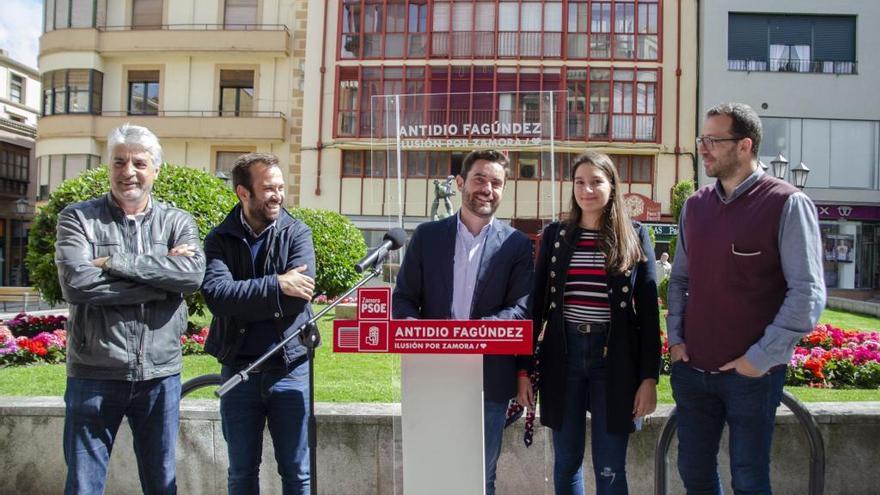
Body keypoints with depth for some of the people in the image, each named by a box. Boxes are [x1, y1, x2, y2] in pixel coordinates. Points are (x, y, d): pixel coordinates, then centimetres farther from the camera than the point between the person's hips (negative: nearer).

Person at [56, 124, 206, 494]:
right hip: (94, 374, -1)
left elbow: (193, 274, -15)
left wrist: (115, 262, -16)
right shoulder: (78, 218, 1)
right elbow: (76, 283, -16)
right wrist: (162, 275, -15)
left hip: (161, 374, 2)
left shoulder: (178, 222, 5)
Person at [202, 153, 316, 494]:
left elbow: (299, 294, -16)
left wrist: (241, 301, -13)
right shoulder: (219, 240, 1)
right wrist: (276, 286, -20)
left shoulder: (297, 233, -1)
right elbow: (216, 295, -17)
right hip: (238, 369, 1)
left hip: (290, 368, -1)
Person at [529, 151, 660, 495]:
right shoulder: (555, 234, 5)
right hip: (563, 354, 2)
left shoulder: (635, 237, 1)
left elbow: (648, 310, 1)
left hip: (615, 357, -2)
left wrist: (650, 376, -4)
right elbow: (537, 302, 7)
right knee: (566, 462, 11)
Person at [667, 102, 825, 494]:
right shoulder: (694, 206, 8)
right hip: (691, 370, 5)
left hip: (751, 374, -5)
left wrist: (762, 358, -14)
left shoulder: (787, 204, -10)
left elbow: (807, 293, -13)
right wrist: (675, 338, 5)